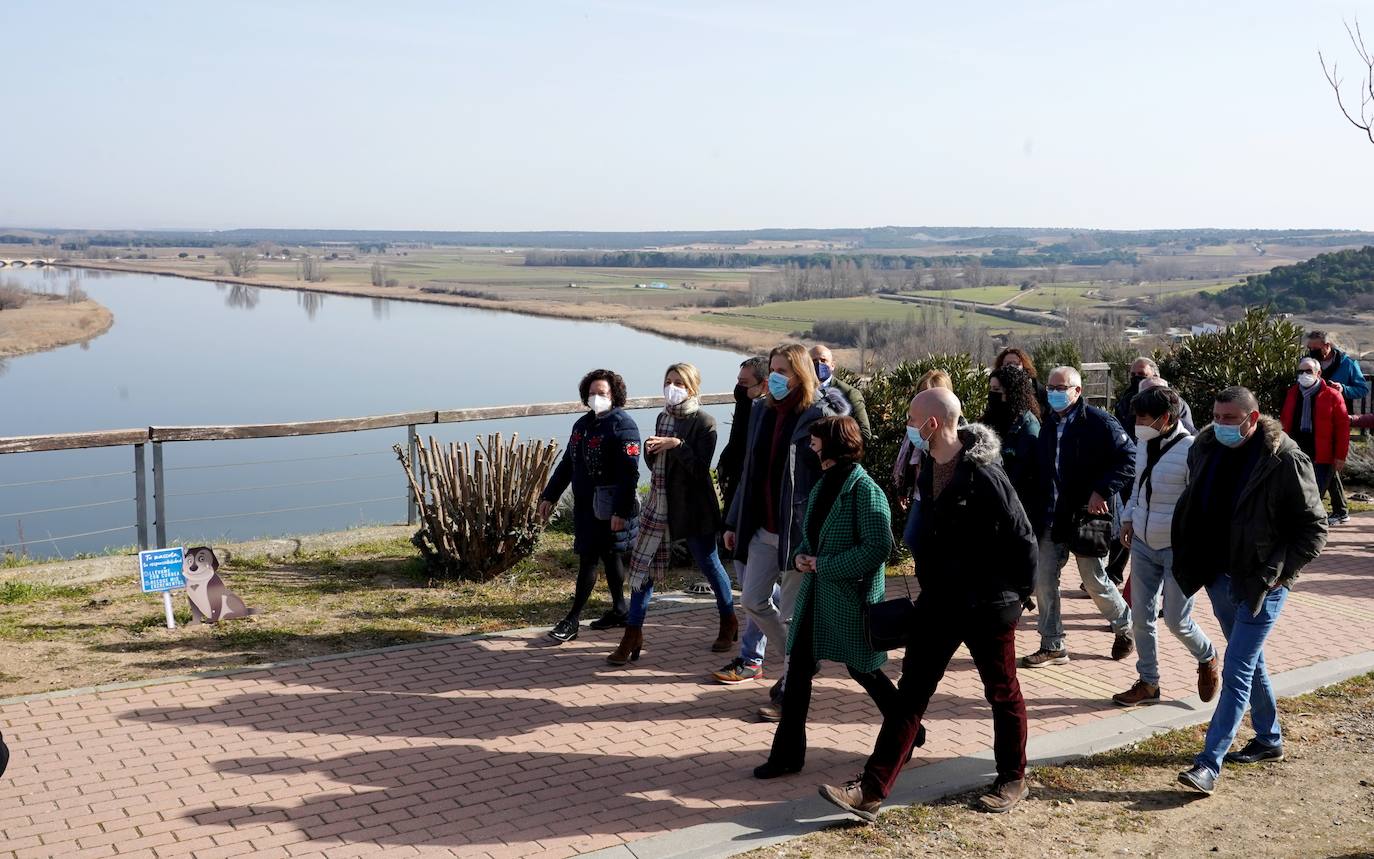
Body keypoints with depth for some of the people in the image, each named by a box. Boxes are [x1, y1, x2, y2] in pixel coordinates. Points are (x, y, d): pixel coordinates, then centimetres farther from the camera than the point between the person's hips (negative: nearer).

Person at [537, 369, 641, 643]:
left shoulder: (622, 425, -13)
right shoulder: (583, 424, 14)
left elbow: (629, 473, -21)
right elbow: (567, 464, 20)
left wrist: (621, 511, -26)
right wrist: (549, 496, 17)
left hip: (606, 507, -8)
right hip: (585, 504, 8)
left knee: (588, 558, -6)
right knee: (609, 556, 16)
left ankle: (573, 620, -1)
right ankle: (619, 611, 27)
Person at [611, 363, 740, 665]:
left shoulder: (704, 422, -10)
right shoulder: (663, 418, 10)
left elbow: (700, 467, -17)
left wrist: (677, 445, -24)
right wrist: (649, 450, -6)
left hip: (693, 507, -6)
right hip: (659, 503, 6)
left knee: (709, 565, 9)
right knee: (641, 565, 1)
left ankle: (729, 623, 30)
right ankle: (633, 635, 7)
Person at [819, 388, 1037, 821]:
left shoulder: (984, 475, -22)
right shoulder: (929, 468, 4)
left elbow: (1022, 539, -16)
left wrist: (1017, 594, -8)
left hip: (987, 606, -7)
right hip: (939, 601, 8)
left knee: (1003, 693, 12)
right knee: (910, 691, 3)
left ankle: (1013, 779, 31)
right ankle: (871, 790, 3)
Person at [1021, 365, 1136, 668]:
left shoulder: (1099, 422, -12)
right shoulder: (1049, 425, 9)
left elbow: (1130, 459, -16)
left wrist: (1102, 491, -22)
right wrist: (1039, 512, 7)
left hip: (1088, 516, -6)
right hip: (1053, 519, 6)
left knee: (1094, 580, 6)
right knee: (1044, 580, 4)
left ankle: (1125, 627, 32)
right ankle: (1052, 646, 15)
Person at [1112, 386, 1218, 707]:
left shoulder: (1191, 450, -19)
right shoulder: (1143, 443, 4)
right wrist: (1128, 518, 11)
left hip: (1178, 548, -7)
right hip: (1143, 544, 7)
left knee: (1176, 621, 1)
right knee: (1141, 617, 8)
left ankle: (1207, 659, 32)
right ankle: (1148, 683, 21)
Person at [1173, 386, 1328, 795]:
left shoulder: (1285, 460, -16)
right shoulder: (1205, 448, 1)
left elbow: (1314, 527, -11)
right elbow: (1192, 508, 17)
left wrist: (1280, 573, -15)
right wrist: (1190, 562, 9)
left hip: (1260, 583, -7)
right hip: (1219, 577, 7)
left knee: (1236, 672, -8)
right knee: (1249, 662, 20)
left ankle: (1209, 764, -9)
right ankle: (1269, 740, 38)